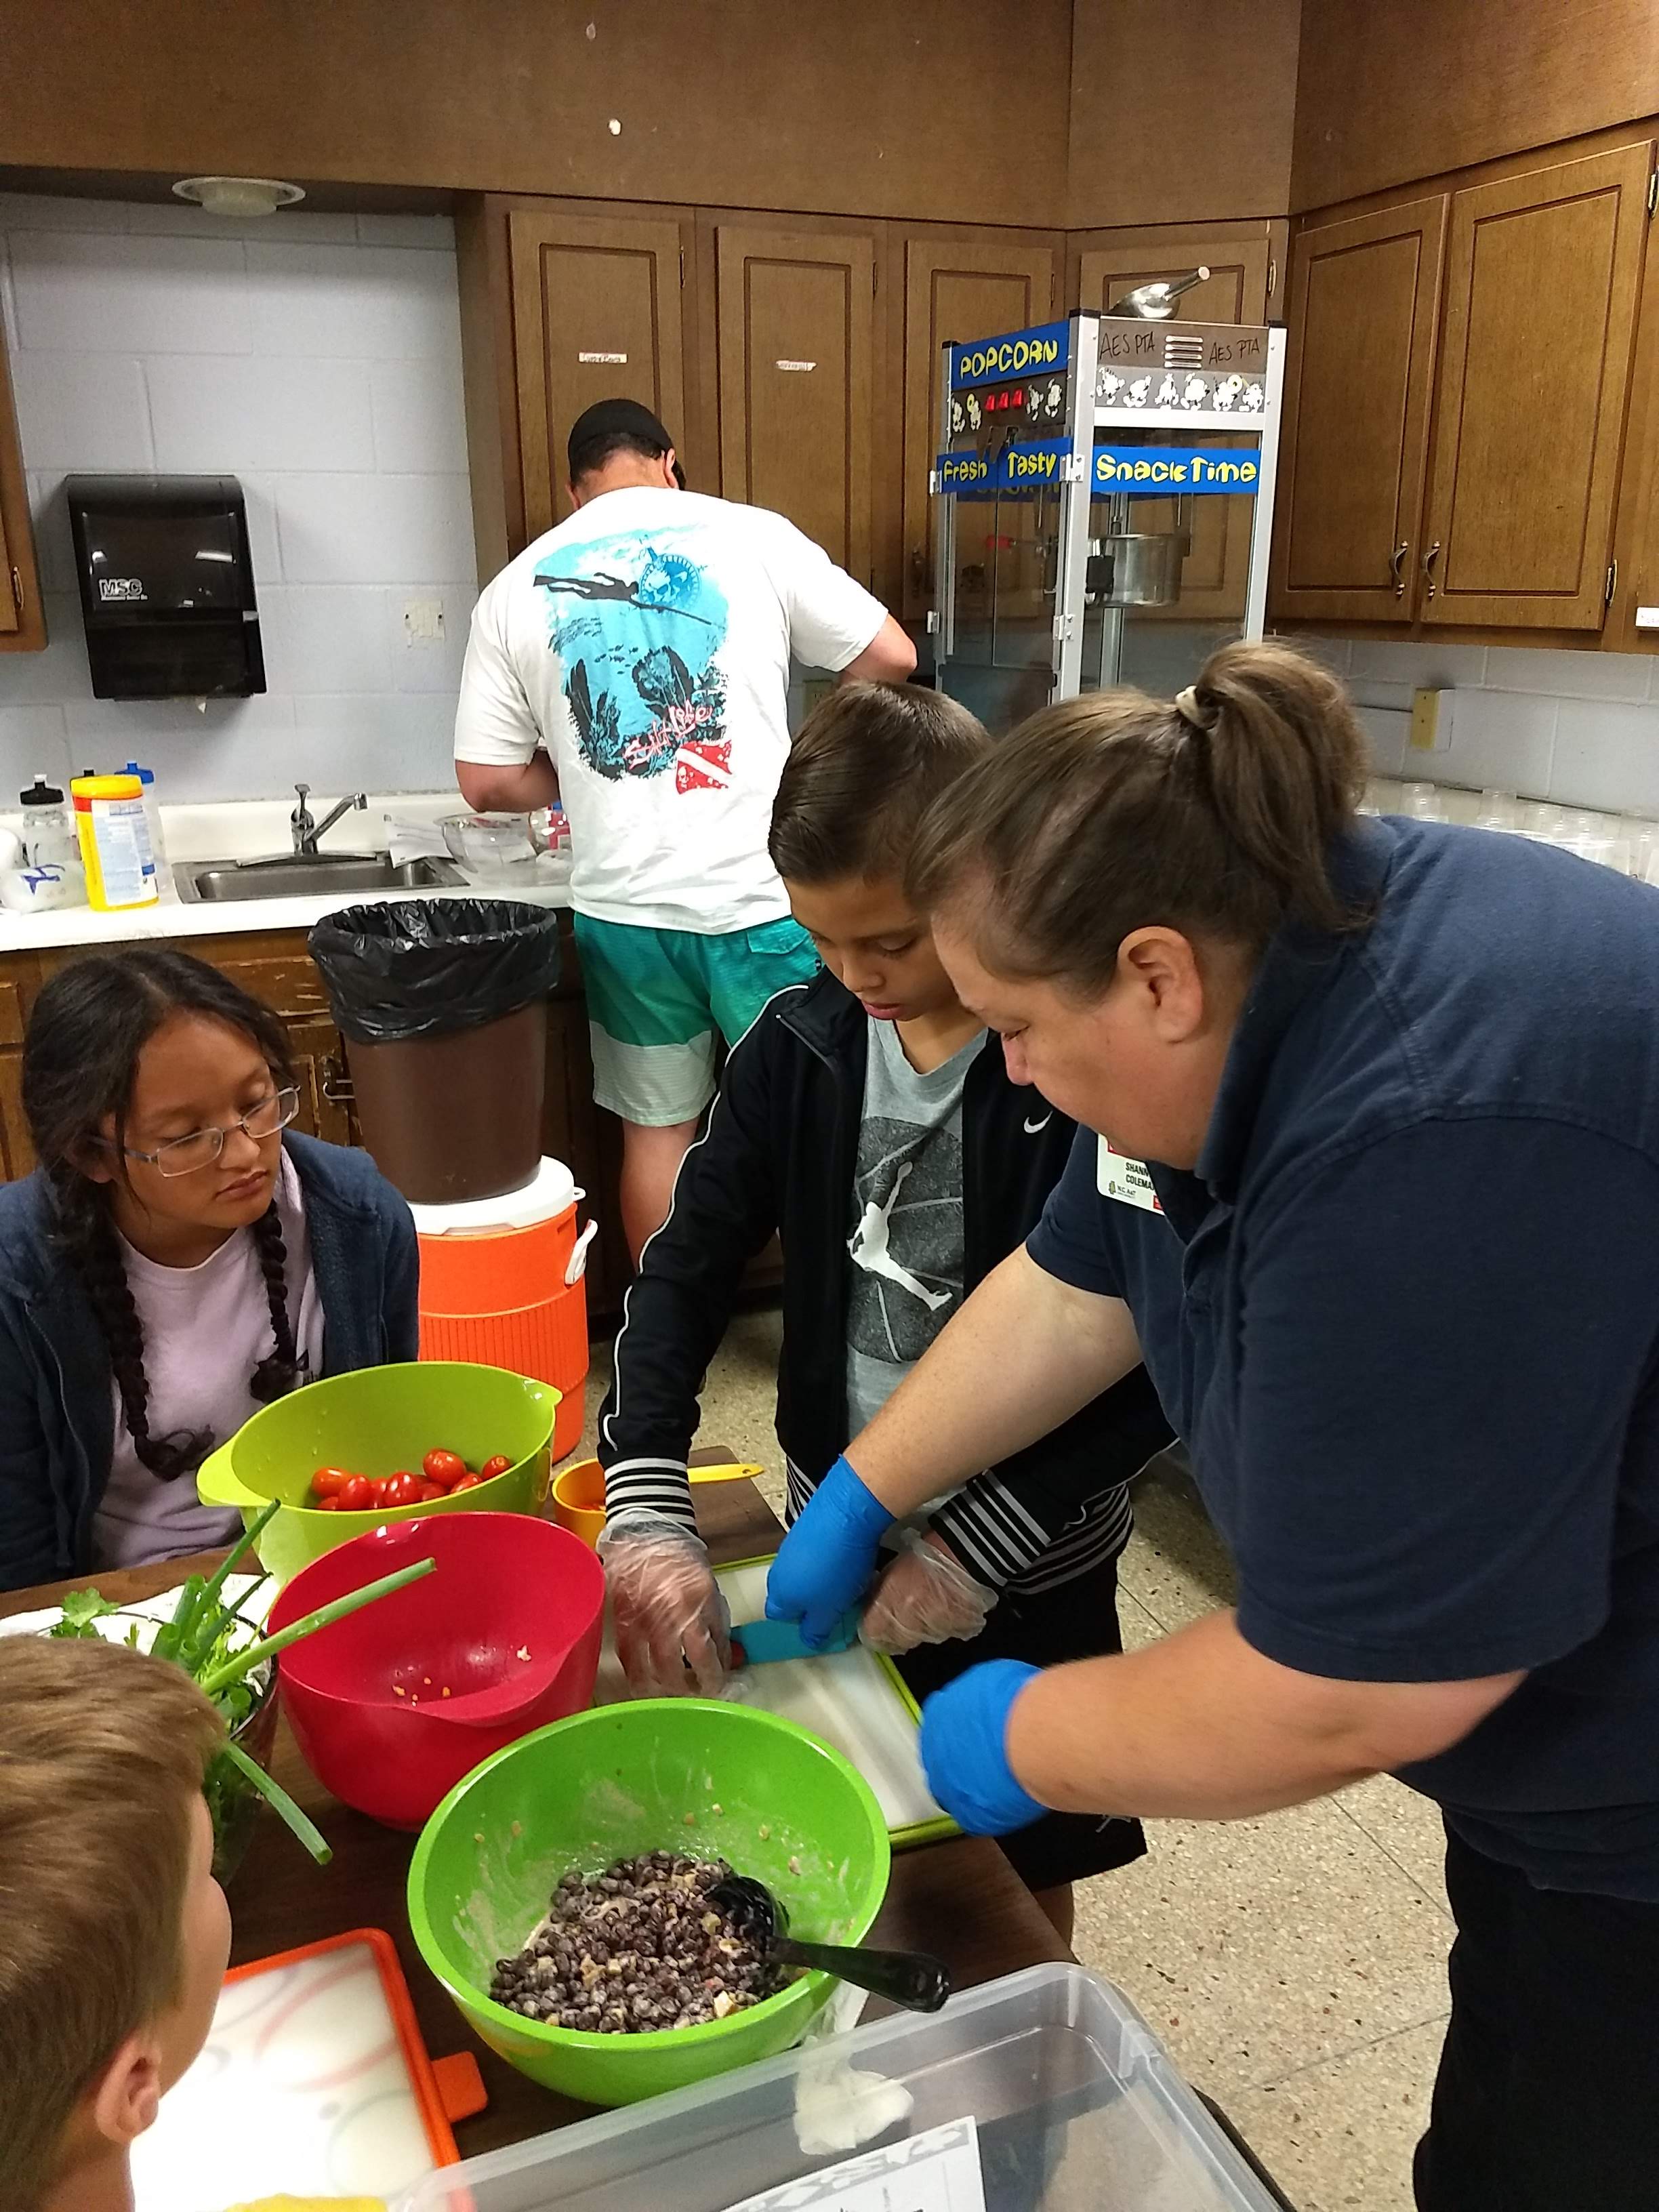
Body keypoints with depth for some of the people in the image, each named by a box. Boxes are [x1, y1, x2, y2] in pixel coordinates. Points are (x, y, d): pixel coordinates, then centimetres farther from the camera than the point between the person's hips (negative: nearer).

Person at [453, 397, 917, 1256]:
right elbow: (890, 657, 6)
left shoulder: (516, 589, 7)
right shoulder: (751, 535, 1)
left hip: (624, 908, 2)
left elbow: (487, 781, 7)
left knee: (656, 1128, 17)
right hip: (762, 894, -2)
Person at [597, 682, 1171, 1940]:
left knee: (1019, 1879, 19)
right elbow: (689, 1266, -6)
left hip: (1026, 1567, -4)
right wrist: (649, 1509, -17)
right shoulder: (806, 1044, -7)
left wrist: (976, 1548, -21)